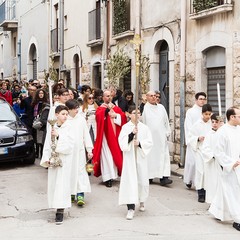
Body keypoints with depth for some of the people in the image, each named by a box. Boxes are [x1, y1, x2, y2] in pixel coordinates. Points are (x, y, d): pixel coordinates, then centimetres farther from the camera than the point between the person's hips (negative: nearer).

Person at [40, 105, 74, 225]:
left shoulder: (68, 128, -4)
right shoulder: (52, 129, 6)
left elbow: (69, 146, -12)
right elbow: (47, 146, 7)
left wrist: (58, 136, -17)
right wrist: (46, 159, -4)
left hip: (64, 160, -4)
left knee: (62, 184, -7)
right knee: (53, 183, 6)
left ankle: (60, 212, -7)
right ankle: (58, 207, 18)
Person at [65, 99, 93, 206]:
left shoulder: (81, 119, 4)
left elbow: (86, 135, 7)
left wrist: (89, 149, 5)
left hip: (79, 150, 1)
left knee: (80, 170, -6)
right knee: (69, 171, 5)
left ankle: (80, 195, -8)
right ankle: (71, 193, 18)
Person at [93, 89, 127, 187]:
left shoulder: (116, 108, 15)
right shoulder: (100, 108, 2)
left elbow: (123, 116, 3)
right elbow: (98, 116, -18)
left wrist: (115, 115, -11)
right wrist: (107, 109, -26)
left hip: (115, 135, 5)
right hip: (105, 136, -4)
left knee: (116, 154, 7)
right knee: (106, 156, -8)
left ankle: (114, 174, 19)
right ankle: (107, 178, -8)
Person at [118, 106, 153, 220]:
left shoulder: (144, 128, 5)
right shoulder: (125, 127, 1)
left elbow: (150, 142, 1)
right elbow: (122, 141, -9)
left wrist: (140, 143, -15)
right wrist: (132, 134, -21)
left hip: (141, 157, 2)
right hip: (129, 157, -2)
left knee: (142, 180, 8)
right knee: (130, 181, -7)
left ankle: (141, 201, 36)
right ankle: (130, 208, -7)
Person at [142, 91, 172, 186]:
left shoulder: (161, 107, 12)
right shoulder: (144, 108, -2)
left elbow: (166, 121, 15)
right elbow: (142, 122, -3)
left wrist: (167, 132, 10)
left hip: (161, 136, 3)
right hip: (149, 136, -3)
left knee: (163, 156, -4)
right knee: (150, 156, 1)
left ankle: (163, 177, -7)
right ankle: (149, 176, 12)